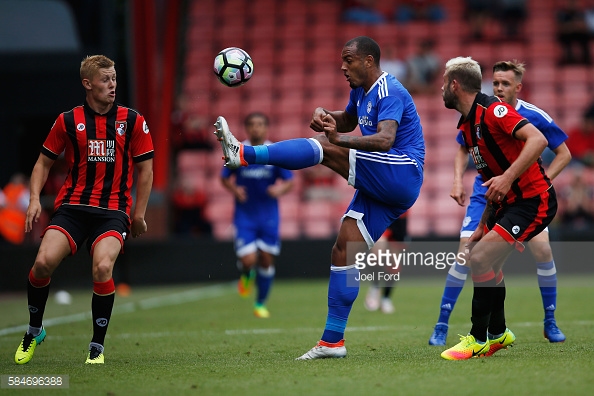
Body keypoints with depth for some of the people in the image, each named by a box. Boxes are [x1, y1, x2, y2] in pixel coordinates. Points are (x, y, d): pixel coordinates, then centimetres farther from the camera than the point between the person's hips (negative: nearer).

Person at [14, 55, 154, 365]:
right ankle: (34, 330, 8)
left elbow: (145, 168, 10)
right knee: (44, 261, -20)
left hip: (113, 210, -1)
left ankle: (97, 346, -7)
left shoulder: (132, 120, 4)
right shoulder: (68, 121, 5)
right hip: (72, 206, 1)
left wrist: (139, 214, 5)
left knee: (103, 268, -26)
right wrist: (34, 198, -1)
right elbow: (44, 161, 14)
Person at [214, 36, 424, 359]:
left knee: (323, 148, -22)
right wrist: (325, 115, 12)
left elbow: (385, 139, -30)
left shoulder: (389, 92, -13)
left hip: (402, 174, -9)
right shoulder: (360, 91, 16)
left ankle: (243, 154, -28)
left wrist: (339, 139, -45)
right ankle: (332, 341, 1)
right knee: (343, 252, 0)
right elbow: (348, 121, 37)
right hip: (380, 187, 9)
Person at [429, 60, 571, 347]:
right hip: (485, 193, 1)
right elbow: (463, 149, 11)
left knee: (541, 247, -18)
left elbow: (564, 154, -2)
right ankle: (441, 326, -1)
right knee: (466, 253, -13)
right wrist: (458, 180, -4)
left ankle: (550, 323, 1)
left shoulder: (534, 116, -12)